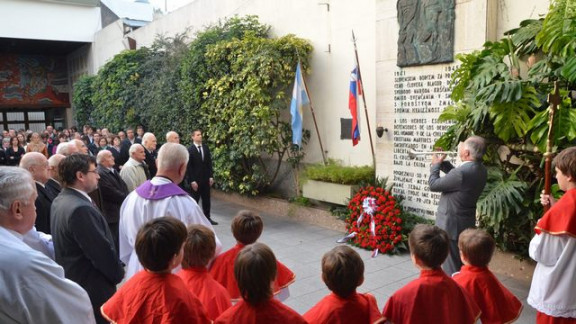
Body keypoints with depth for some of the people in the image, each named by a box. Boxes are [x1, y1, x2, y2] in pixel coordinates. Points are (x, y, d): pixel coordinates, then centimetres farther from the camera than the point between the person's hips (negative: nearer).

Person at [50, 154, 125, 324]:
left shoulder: (60, 201, 3)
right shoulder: (81, 209, -29)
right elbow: (102, 251, -26)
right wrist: (119, 275, -7)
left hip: (71, 281, 10)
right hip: (91, 289, -10)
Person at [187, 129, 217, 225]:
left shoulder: (205, 147, 7)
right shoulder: (190, 150, -9)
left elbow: (209, 163, 9)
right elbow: (189, 167, -11)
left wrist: (211, 176, 3)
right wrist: (192, 181, -14)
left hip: (206, 179, 5)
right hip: (195, 180, -5)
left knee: (206, 200, 11)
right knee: (194, 200, 5)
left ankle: (207, 218, 21)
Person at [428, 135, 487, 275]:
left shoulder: (463, 172, -29)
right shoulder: (480, 170, 0)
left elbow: (433, 184, -16)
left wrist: (436, 164, 0)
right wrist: (443, 162, 6)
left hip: (451, 225, -9)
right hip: (466, 224, 9)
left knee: (451, 269, 5)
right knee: (462, 266, 23)